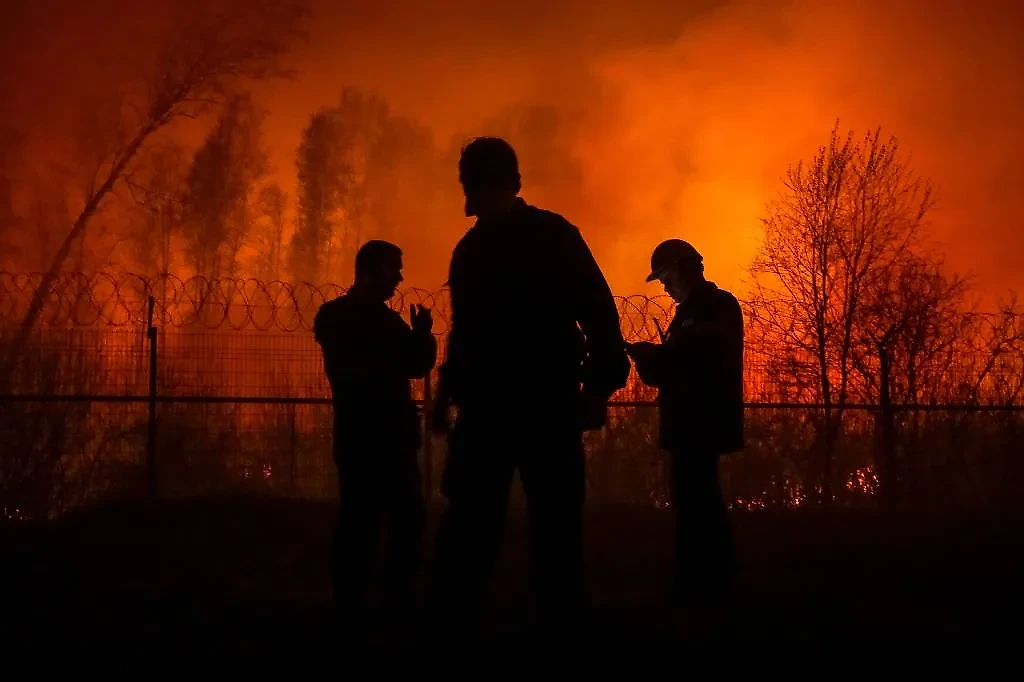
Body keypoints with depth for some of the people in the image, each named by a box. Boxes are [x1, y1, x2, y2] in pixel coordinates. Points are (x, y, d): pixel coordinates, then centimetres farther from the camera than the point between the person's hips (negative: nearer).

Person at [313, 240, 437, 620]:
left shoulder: (387, 319, 19)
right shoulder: (336, 316, -1)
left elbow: (418, 366, 15)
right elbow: (351, 370, -13)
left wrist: (421, 335, -5)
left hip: (393, 437, 7)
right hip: (361, 438, -7)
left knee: (409, 516, 6)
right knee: (361, 521, -8)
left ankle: (400, 602, 13)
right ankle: (351, 608, -4)